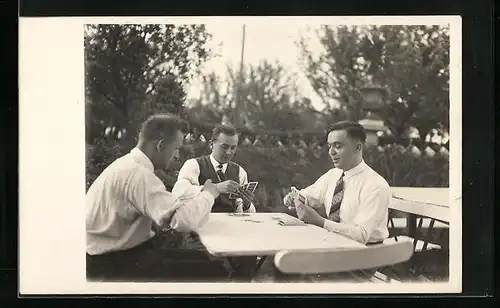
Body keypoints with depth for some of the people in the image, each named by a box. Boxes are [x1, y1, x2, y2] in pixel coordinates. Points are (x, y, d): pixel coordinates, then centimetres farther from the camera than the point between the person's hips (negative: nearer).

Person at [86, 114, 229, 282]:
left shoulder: (130, 164, 10)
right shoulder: (137, 173, -22)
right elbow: (185, 220, -29)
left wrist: (199, 196, 2)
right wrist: (208, 194, -11)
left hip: (122, 249, 10)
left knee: (204, 258, 6)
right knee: (213, 271, -14)